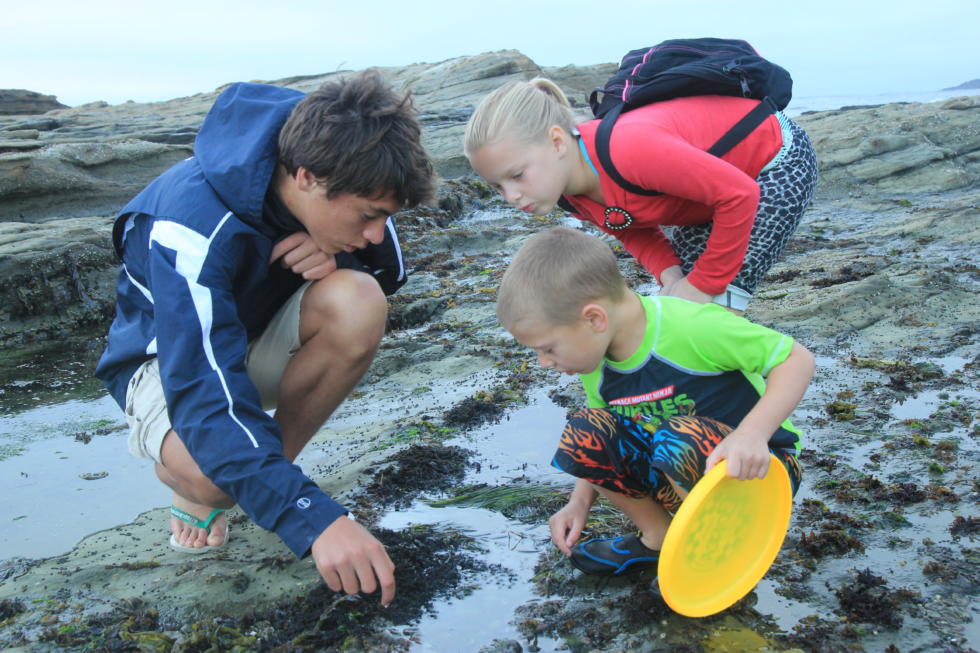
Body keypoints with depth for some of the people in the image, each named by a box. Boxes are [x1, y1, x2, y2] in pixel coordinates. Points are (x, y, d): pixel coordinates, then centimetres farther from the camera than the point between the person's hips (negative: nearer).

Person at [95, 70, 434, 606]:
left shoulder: (339, 175, -19)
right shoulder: (193, 229, -37)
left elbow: (389, 271, -3)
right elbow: (206, 394, -44)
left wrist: (336, 255, -28)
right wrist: (313, 519, -52)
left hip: (262, 334, 5)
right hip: (170, 356, -5)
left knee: (359, 302, -29)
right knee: (215, 471, -38)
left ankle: (268, 470, -8)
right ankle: (182, 474, 2)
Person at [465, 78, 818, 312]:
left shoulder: (628, 149, -42)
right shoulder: (571, 189, -14)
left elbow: (739, 194, -36)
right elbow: (635, 232, 0)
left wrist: (703, 284, -25)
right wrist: (670, 275, -20)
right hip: (720, 166, 7)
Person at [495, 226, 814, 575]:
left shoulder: (692, 327, -29)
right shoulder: (595, 367, -6)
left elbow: (797, 359, -23)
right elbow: (604, 443, 11)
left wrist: (753, 433, -37)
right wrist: (580, 503, -2)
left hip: (758, 467, -6)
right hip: (677, 468, 6)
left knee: (679, 440, -37)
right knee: (581, 434, -16)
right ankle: (658, 537, 4)